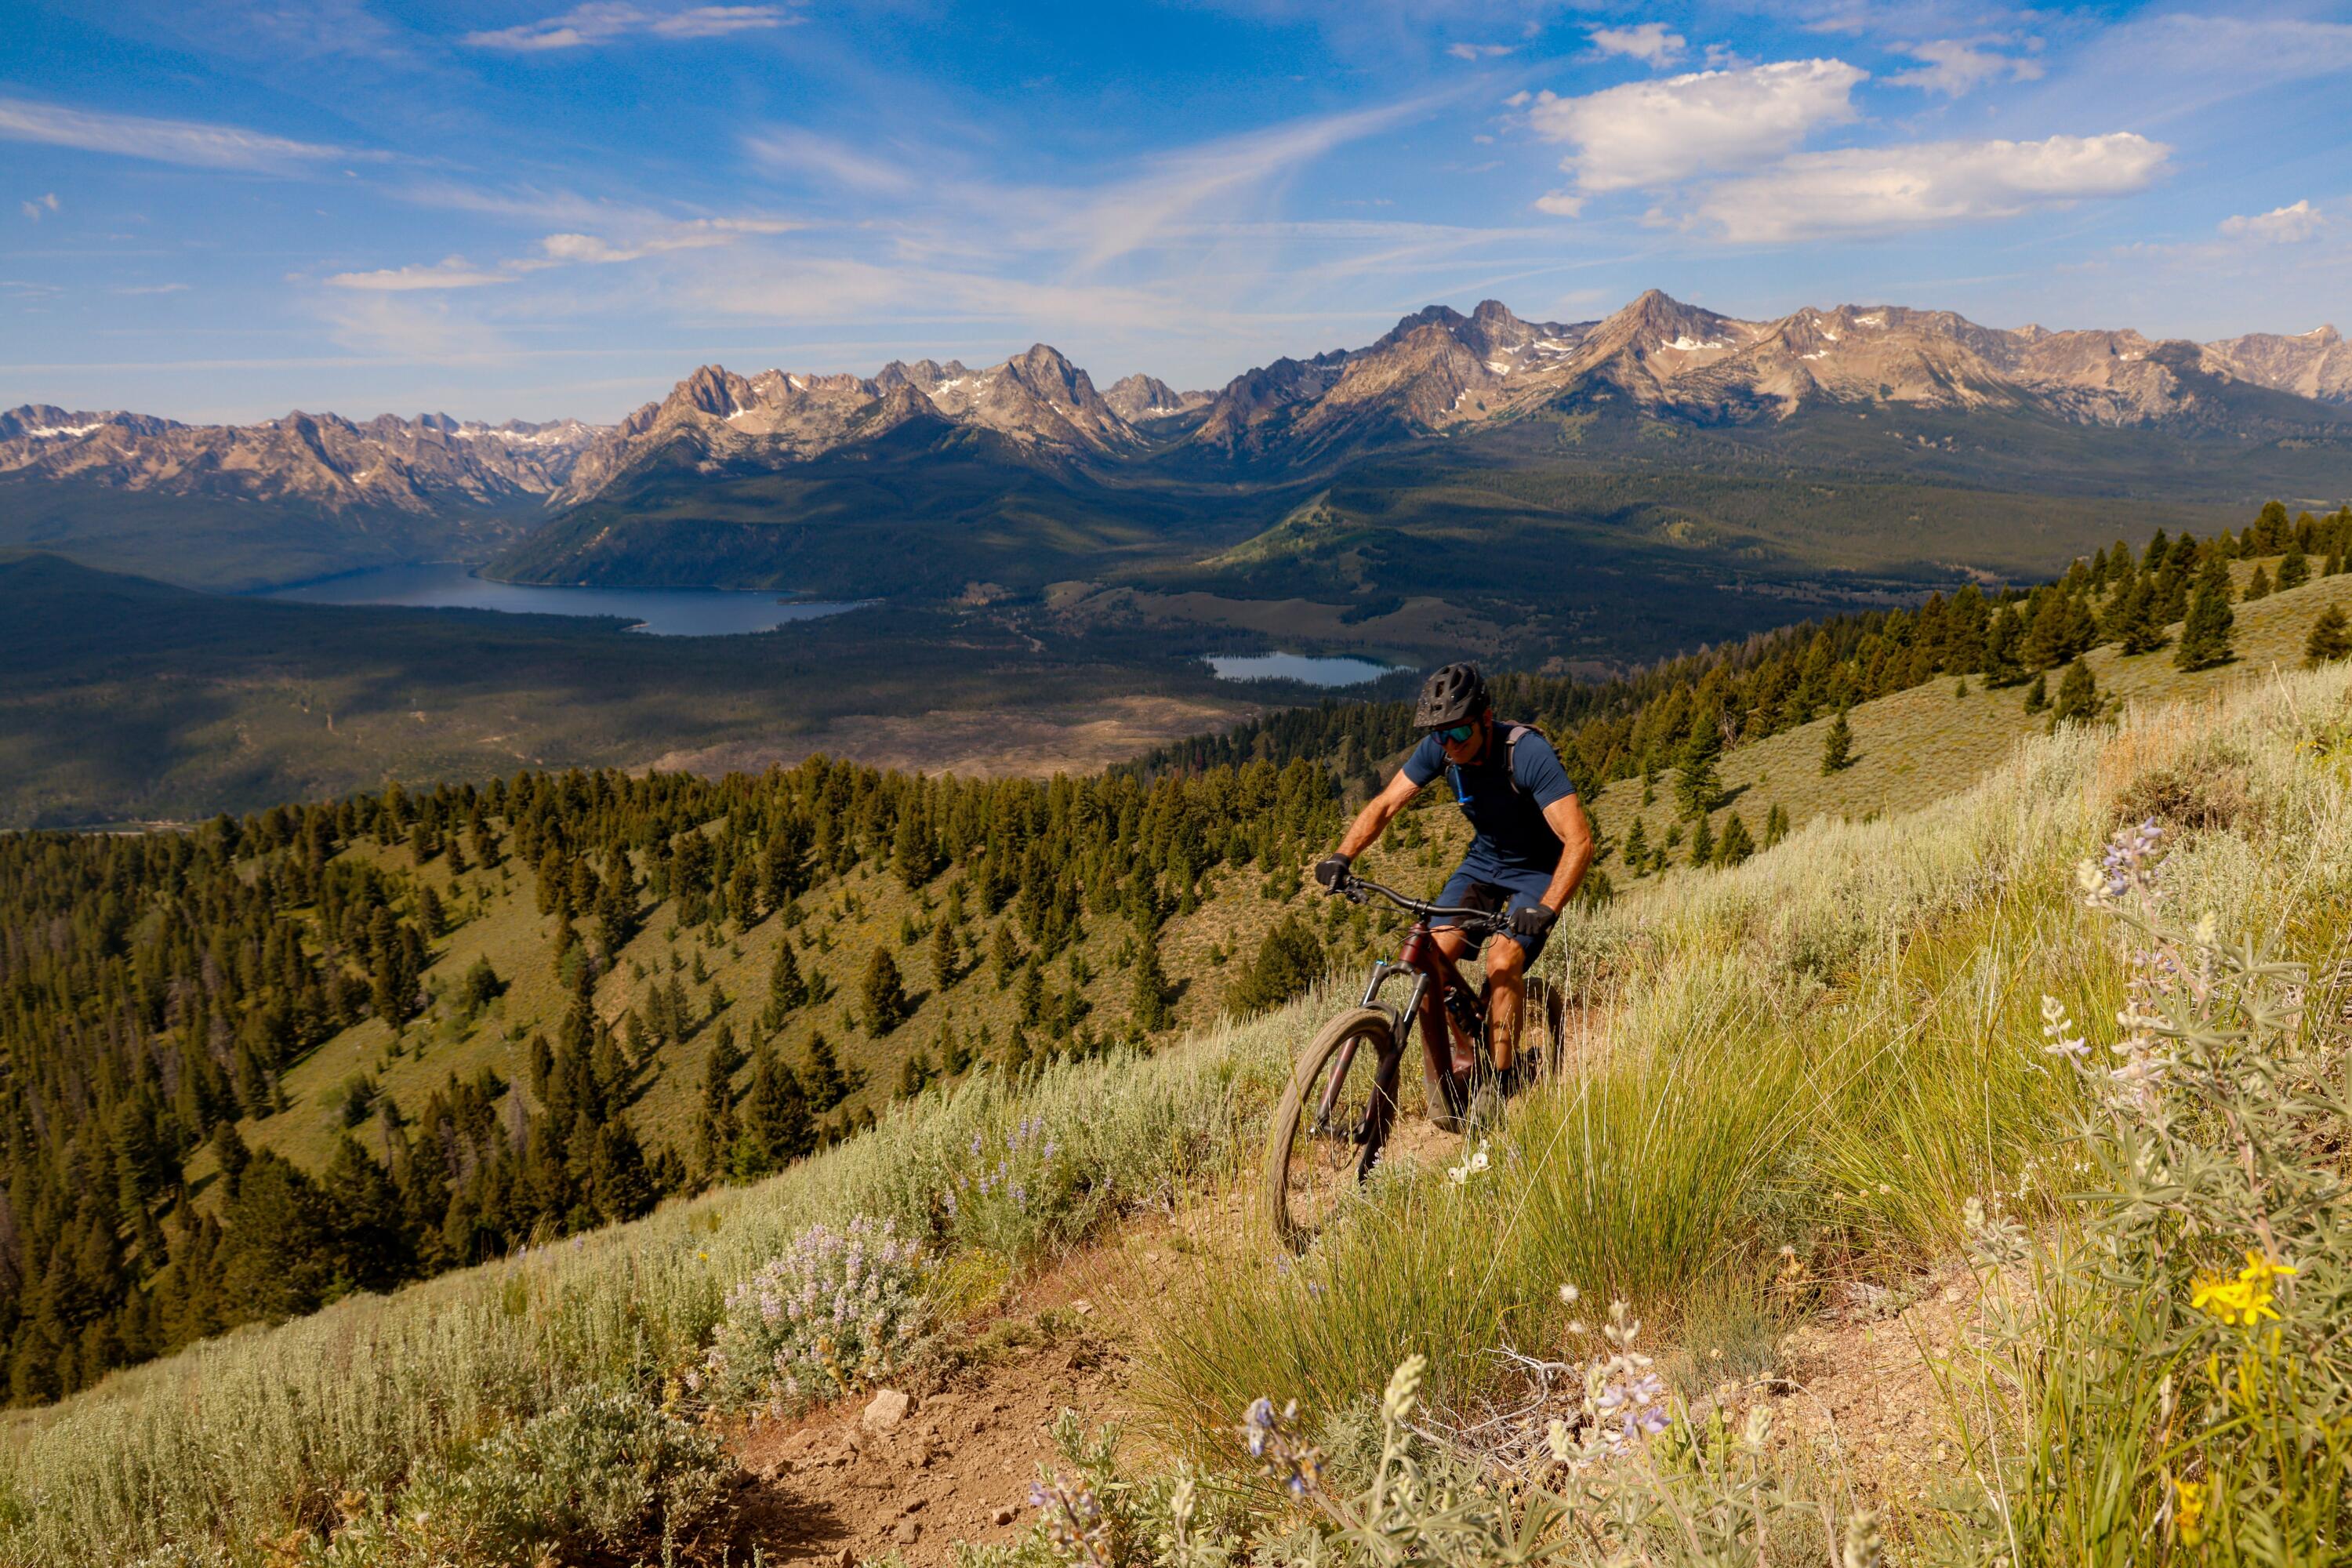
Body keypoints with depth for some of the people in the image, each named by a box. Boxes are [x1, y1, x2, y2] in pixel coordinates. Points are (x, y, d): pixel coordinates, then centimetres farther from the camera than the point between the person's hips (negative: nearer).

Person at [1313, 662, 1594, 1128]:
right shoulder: (1440, 749, -16)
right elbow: (1385, 803, -10)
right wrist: (1341, 856, -27)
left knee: (1503, 961, -26)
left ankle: (1499, 1081, -6)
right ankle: (1444, 1078, 5)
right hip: (1484, 860, 5)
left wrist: (1546, 908, -49)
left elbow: (1579, 839, -36)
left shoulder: (1527, 753, -31)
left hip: (1539, 869, -5)